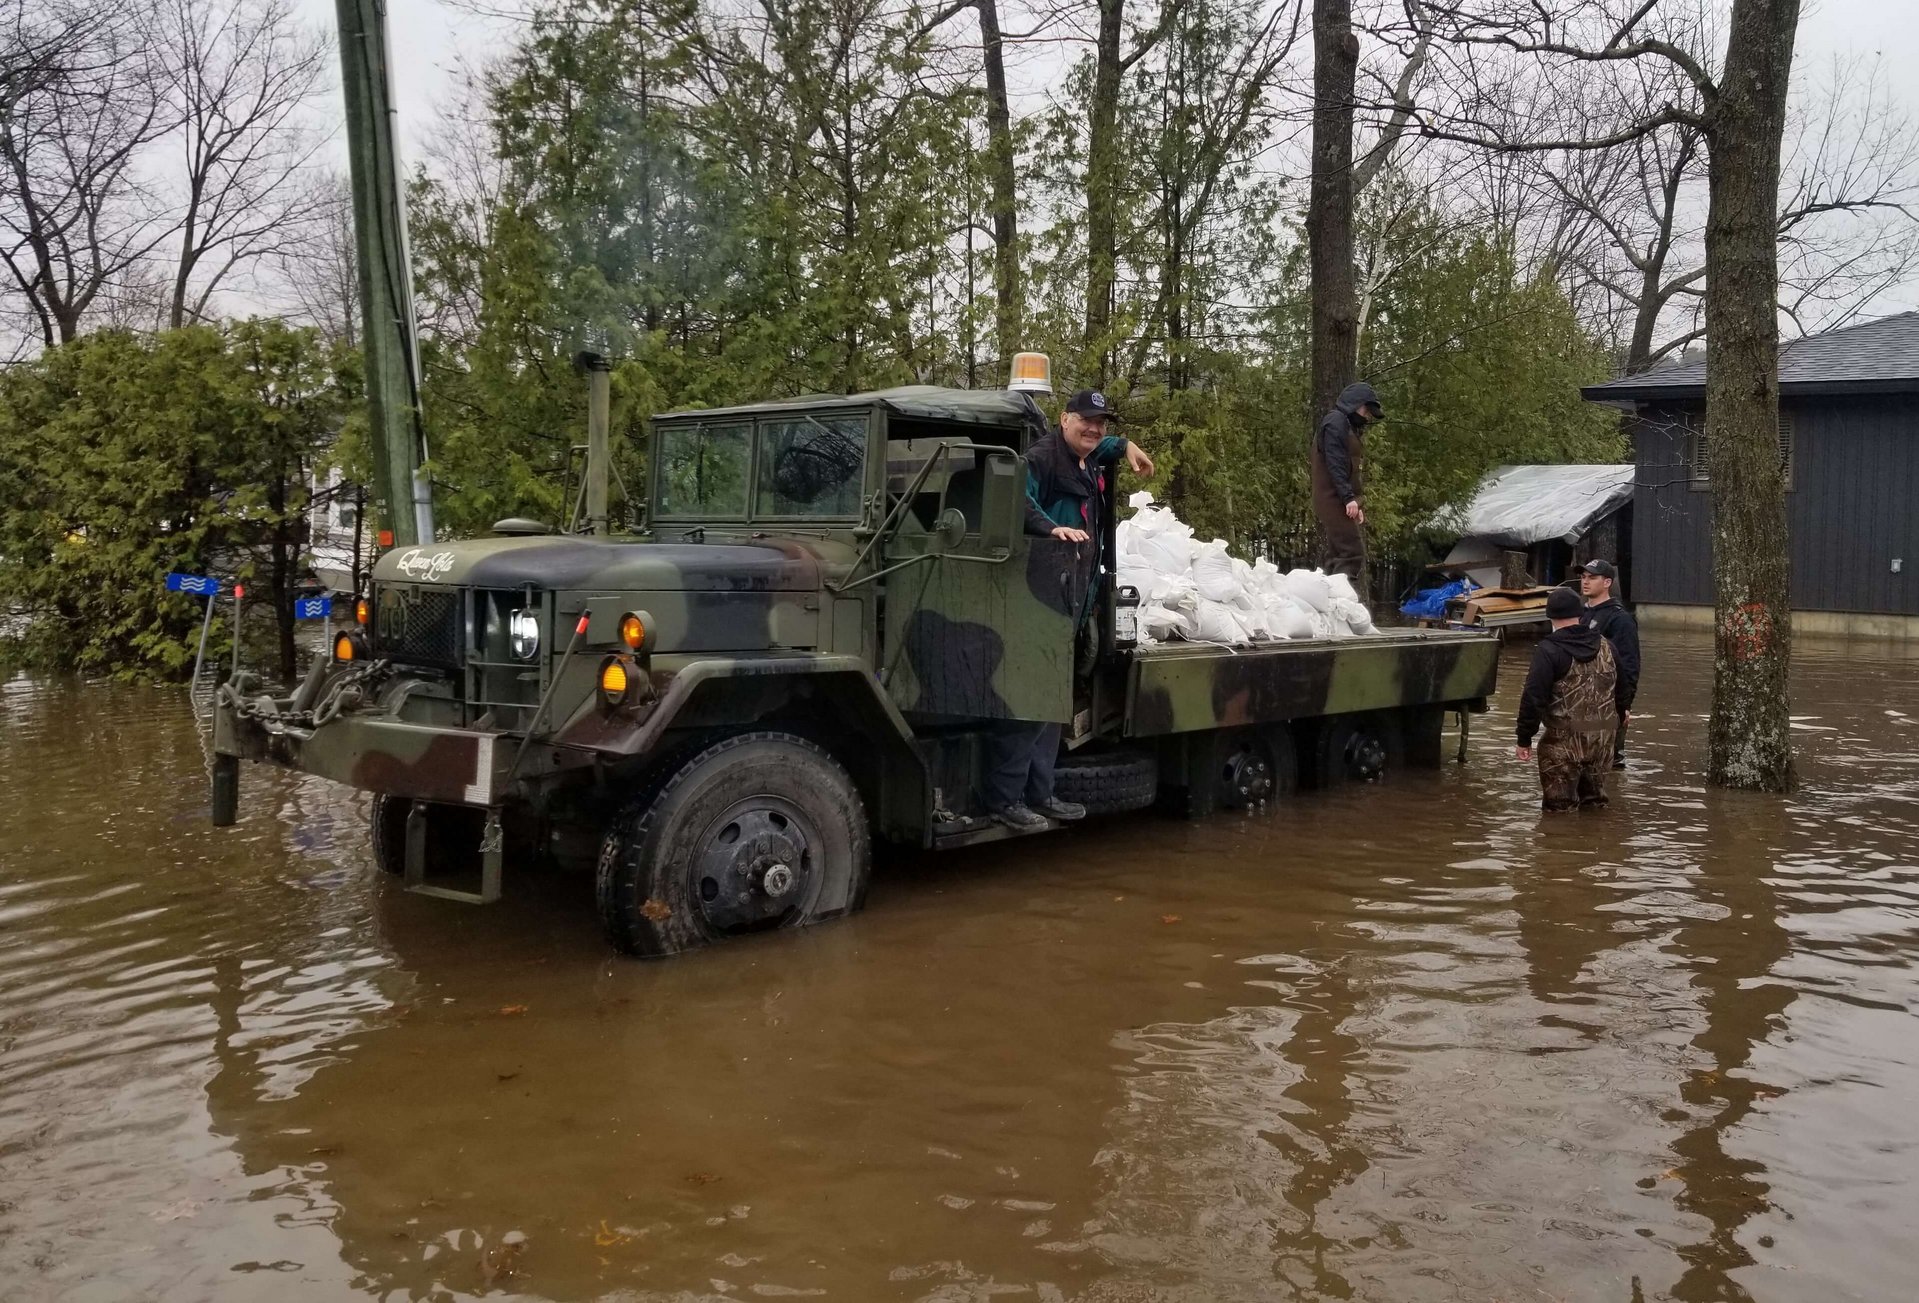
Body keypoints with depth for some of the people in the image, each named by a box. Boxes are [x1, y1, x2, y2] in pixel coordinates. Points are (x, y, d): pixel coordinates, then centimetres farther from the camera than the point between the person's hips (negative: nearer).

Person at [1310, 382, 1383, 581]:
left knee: (1338, 555, 7)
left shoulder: (1349, 427, 24)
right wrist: (1348, 497, -22)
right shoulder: (1336, 421, -6)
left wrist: (1357, 503, 15)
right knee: (1352, 553, -17)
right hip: (1334, 500, -10)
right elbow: (1335, 463, -17)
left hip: (1339, 501, 10)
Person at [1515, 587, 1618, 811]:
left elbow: (1534, 698, -16)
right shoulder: (1606, 646, 8)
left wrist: (1524, 739, -10)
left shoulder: (1549, 650, -13)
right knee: (1595, 803, 20)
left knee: (1560, 807, 2)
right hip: (1602, 739, 7)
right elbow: (1618, 688, 18)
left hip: (1564, 741, -6)